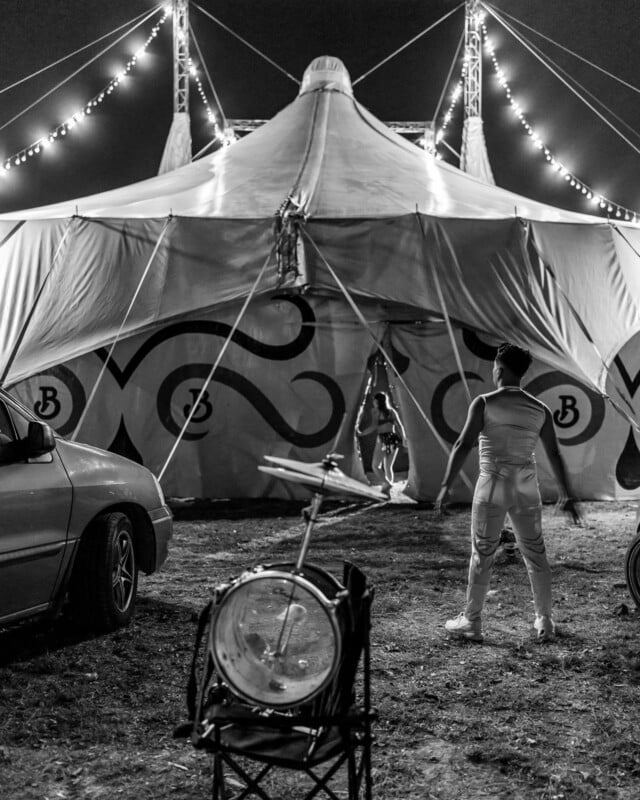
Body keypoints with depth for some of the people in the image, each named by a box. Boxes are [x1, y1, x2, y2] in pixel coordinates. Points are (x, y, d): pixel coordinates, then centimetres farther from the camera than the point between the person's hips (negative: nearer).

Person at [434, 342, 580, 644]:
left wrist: (446, 486, -14)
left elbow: (463, 445, -14)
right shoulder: (540, 409, 6)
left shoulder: (484, 403, -6)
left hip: (493, 486, -3)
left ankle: (471, 622, 12)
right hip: (526, 488, 4)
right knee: (536, 554, 12)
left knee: (482, 554, 5)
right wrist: (568, 496, 12)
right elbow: (554, 455, 7)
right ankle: (545, 623, 18)